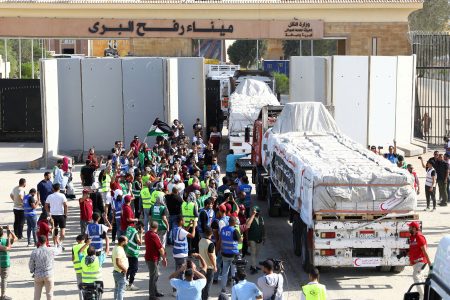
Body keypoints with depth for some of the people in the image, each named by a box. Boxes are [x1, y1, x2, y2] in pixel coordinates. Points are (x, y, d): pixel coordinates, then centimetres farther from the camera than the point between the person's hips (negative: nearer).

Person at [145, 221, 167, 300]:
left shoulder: (147, 234, 6)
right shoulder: (154, 236, -22)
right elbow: (160, 249, -19)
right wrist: (164, 258, -6)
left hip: (149, 257, 9)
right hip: (153, 259, -9)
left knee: (155, 275, 21)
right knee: (153, 277, -2)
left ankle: (155, 292, 31)